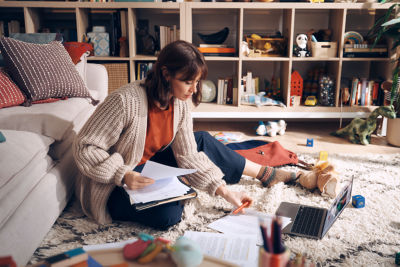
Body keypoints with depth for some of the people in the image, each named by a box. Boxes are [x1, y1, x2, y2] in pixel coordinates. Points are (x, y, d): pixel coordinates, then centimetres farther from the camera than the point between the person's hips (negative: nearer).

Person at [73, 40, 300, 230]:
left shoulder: (179, 104, -7)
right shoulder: (126, 101, -29)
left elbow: (188, 155, -6)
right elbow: (85, 148, -24)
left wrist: (223, 190, -14)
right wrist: (123, 175, -36)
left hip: (149, 166, 7)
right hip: (113, 185, -6)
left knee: (202, 141, 3)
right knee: (168, 215, -31)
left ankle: (263, 173, 21)